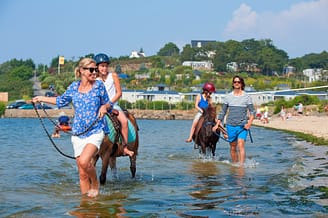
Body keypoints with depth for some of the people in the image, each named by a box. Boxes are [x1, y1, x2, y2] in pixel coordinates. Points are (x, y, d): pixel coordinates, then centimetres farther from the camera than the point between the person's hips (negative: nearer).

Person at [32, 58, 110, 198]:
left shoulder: (99, 85, -1)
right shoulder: (74, 87, 6)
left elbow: (107, 103, 10)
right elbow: (62, 101, 23)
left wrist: (104, 107, -13)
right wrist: (41, 98, 27)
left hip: (95, 132, -3)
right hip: (78, 133, 3)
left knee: (84, 161, -26)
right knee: (82, 173, 4)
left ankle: (95, 183, 0)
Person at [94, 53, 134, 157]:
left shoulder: (113, 76, 2)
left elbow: (119, 93, -1)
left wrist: (110, 103, -12)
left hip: (113, 105, -1)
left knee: (124, 121, -26)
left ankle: (125, 147, -18)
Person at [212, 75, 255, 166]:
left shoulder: (246, 96, 1)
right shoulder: (228, 96, 7)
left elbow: (252, 112, 1)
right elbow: (223, 112, 13)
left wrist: (249, 123, -14)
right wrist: (217, 124, 7)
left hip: (242, 126, -3)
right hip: (231, 125, 3)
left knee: (241, 145, -17)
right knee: (233, 147, 8)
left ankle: (241, 165, -21)